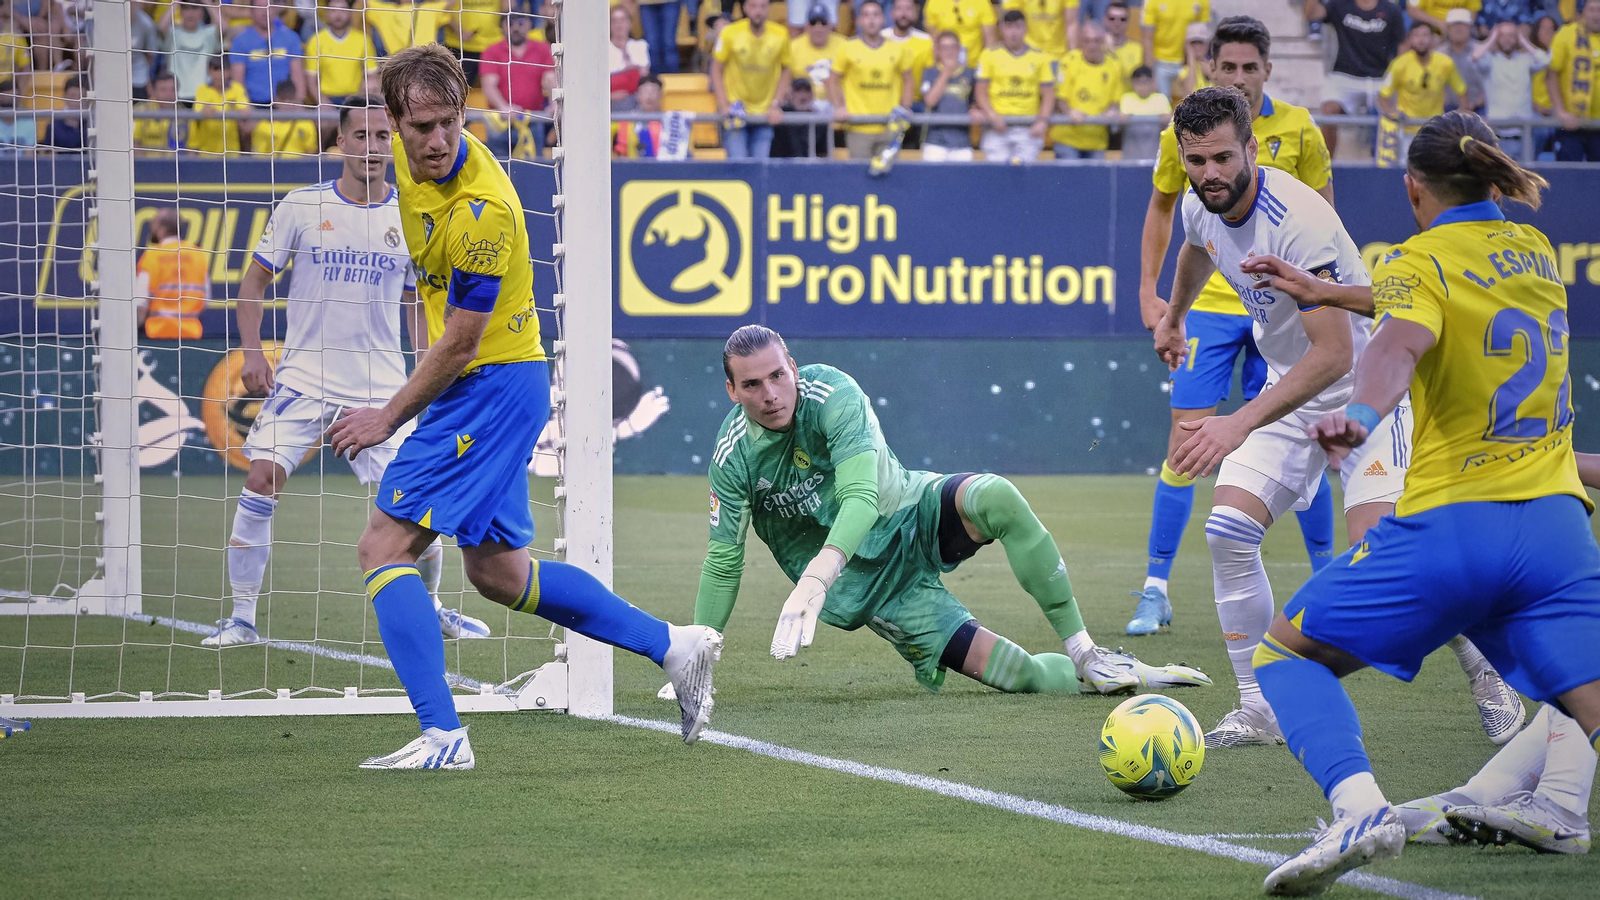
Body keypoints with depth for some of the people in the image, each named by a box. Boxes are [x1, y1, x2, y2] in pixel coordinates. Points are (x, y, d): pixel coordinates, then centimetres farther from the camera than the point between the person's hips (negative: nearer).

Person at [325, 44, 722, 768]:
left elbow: (460, 343, -19)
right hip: (496, 388, 9)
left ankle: (441, 736, -19)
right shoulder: (412, 157, -1)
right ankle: (672, 646, 22)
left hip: (492, 381, -9)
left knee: (383, 545, -13)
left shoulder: (481, 212, -26)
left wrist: (390, 417, -9)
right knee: (498, 573, 16)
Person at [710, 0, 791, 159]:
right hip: (735, 109, -2)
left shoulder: (780, 36, -6)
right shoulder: (731, 33, -11)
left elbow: (785, 71, 7)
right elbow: (716, 70, -2)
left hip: (764, 114, 2)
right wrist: (724, 105, -10)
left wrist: (776, 105, -2)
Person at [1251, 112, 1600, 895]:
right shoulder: (1537, 252, 19)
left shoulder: (1419, 261, 0)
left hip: (1449, 525, -4)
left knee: (1285, 649, 13)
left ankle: (1359, 806, -13)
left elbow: (1401, 341, -23)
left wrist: (1359, 417, -42)